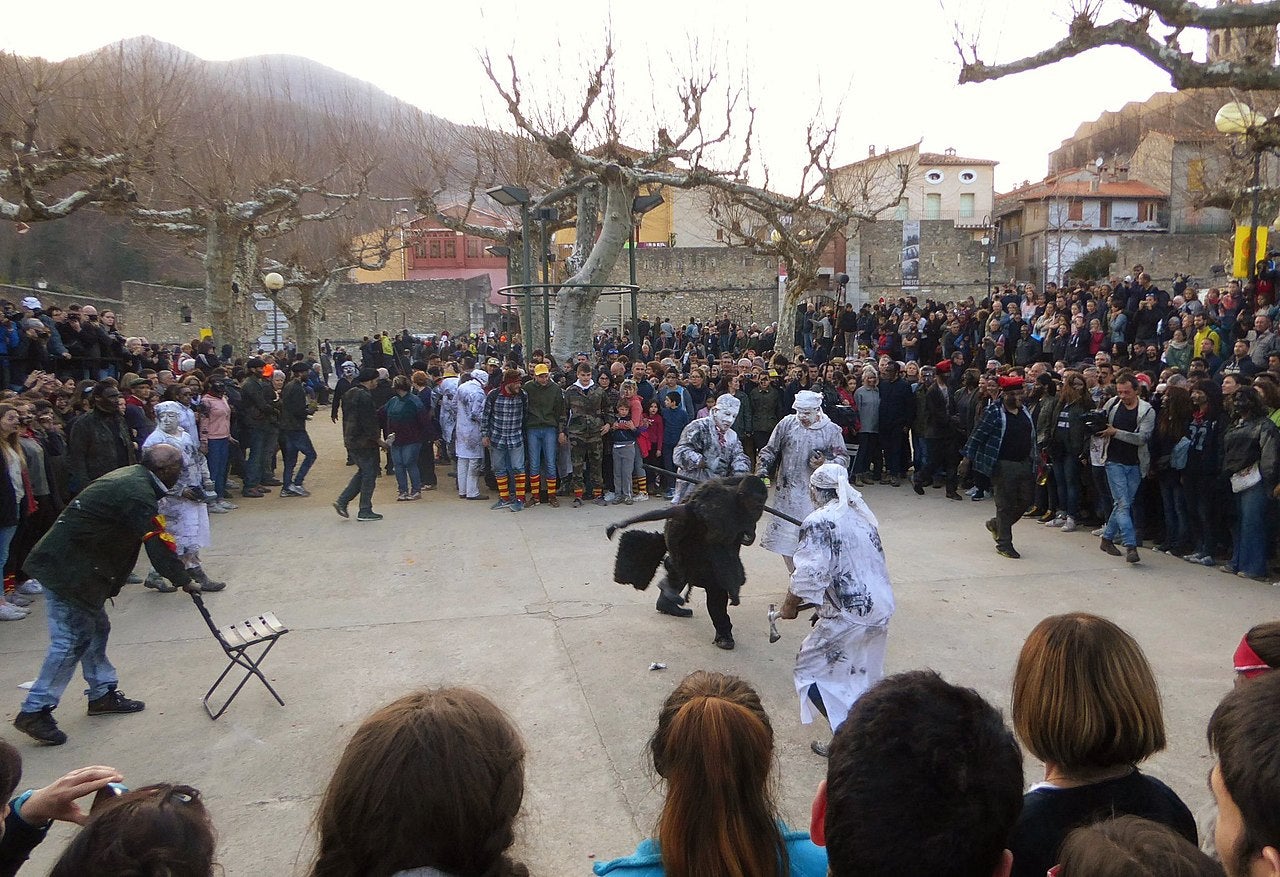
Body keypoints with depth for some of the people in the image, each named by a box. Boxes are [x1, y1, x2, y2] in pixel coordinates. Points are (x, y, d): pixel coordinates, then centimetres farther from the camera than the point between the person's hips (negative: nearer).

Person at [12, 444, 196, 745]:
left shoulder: (130, 476, 9)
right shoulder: (139, 495, -22)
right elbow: (159, 546, -19)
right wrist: (184, 581, -6)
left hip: (68, 562, 10)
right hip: (67, 569, -10)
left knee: (95, 629, 17)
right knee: (73, 639, -5)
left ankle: (103, 694, 28)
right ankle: (35, 711, 3)